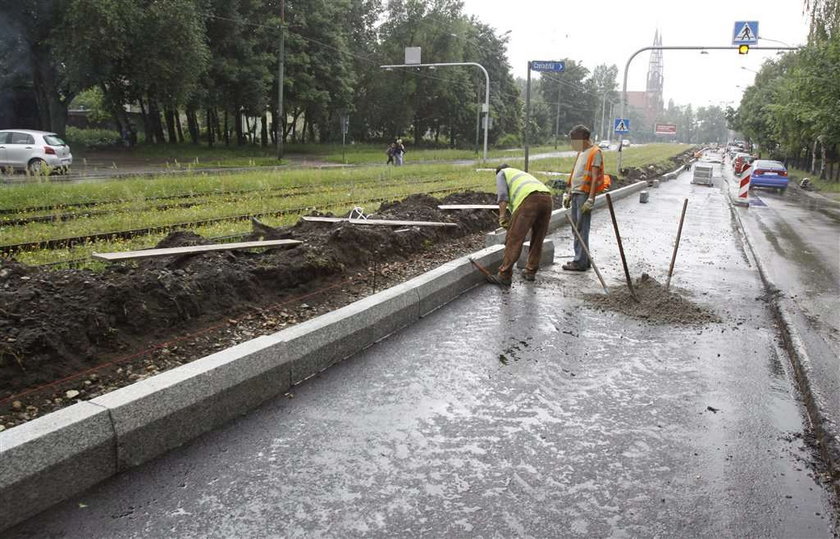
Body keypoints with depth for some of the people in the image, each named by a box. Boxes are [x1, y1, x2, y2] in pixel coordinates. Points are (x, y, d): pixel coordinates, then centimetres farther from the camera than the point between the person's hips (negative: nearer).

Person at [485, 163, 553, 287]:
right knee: (537, 240, 18)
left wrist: (502, 217, -2)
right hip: (547, 197, 7)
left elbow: (502, 195, 4)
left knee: (514, 239, -6)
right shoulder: (522, 174, 44)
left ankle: (504, 275, -7)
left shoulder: (501, 174, 24)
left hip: (529, 199, -7)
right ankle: (530, 272, 26)